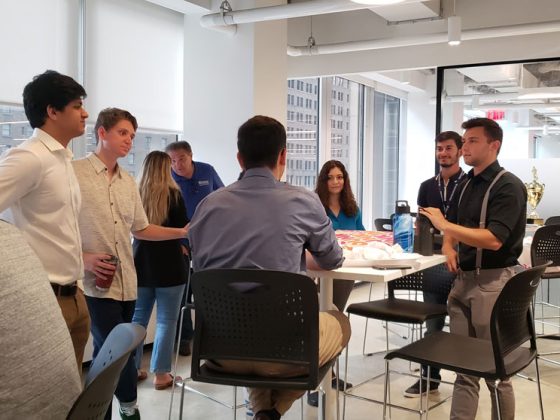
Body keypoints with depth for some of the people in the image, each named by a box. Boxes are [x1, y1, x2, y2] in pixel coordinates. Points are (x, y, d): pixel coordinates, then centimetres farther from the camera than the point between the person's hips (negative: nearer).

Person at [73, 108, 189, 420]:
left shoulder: (128, 181, 13)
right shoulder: (74, 172, -7)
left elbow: (141, 229, 17)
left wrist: (182, 232, 7)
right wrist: (83, 258, -18)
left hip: (126, 282, 6)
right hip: (95, 282, -6)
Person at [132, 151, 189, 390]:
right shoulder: (173, 194, -9)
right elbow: (184, 229, -5)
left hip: (140, 264, 4)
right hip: (168, 266, -4)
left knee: (137, 318, 13)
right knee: (166, 320, 3)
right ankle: (160, 374, 7)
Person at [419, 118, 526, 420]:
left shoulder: (508, 186, -11)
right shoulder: (467, 184, 13)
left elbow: (493, 239, -22)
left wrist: (444, 225, -23)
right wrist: (449, 245, 4)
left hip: (493, 281, -7)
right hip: (463, 278, 7)